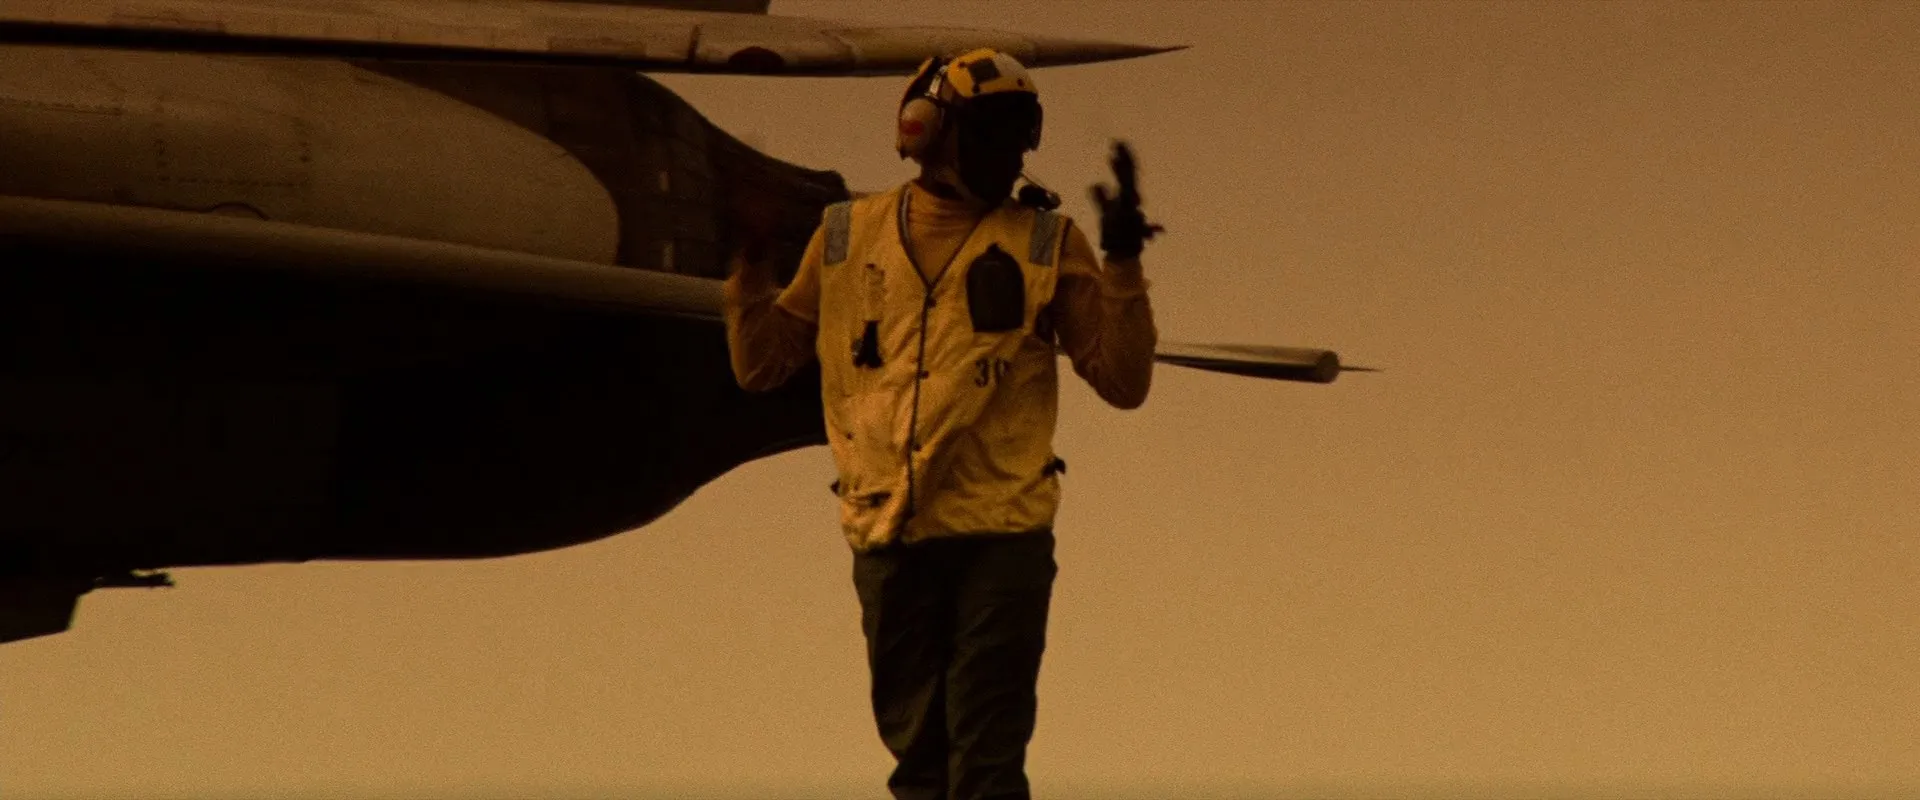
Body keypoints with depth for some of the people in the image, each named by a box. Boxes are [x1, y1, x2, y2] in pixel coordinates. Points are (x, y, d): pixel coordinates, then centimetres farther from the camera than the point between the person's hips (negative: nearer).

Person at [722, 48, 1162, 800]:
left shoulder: (1046, 245, 4)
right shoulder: (850, 237, 9)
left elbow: (1123, 381, -1)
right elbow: (760, 364, 16)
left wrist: (1123, 265, -10)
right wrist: (749, 260, 5)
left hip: (1001, 536, -2)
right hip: (889, 535, 2)